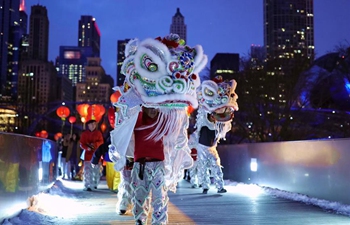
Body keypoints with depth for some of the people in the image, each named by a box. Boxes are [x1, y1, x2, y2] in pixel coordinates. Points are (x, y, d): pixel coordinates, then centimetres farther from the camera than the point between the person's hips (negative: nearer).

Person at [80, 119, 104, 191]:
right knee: (87, 171, -7)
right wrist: (87, 147, -16)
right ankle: (87, 186, -7)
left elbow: (101, 142, 2)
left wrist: (94, 144, -16)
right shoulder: (84, 133, 5)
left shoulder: (98, 133, 7)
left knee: (96, 170, 4)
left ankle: (95, 184, 20)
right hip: (88, 154, -1)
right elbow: (82, 144, 3)